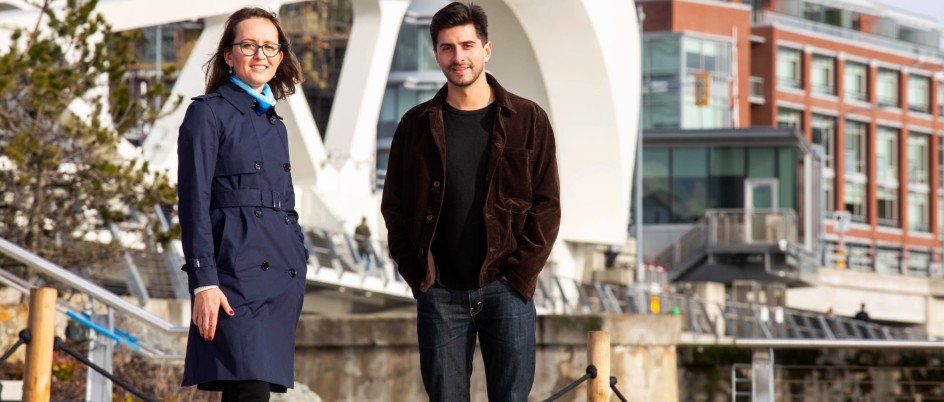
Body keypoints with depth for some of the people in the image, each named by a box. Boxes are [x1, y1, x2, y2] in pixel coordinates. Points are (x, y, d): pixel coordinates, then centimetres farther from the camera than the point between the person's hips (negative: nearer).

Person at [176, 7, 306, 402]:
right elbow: (193, 202, -7)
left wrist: (299, 266, 18)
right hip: (236, 272, -7)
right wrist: (203, 282, -15)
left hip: (283, 277, 7)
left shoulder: (275, 123, 21)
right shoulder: (208, 112, -1)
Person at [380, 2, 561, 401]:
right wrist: (419, 277, -1)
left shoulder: (528, 120, 3)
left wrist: (518, 276, -6)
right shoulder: (417, 125, 6)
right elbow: (394, 208, 9)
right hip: (441, 294, 1)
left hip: (507, 291, -1)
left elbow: (547, 207, 2)